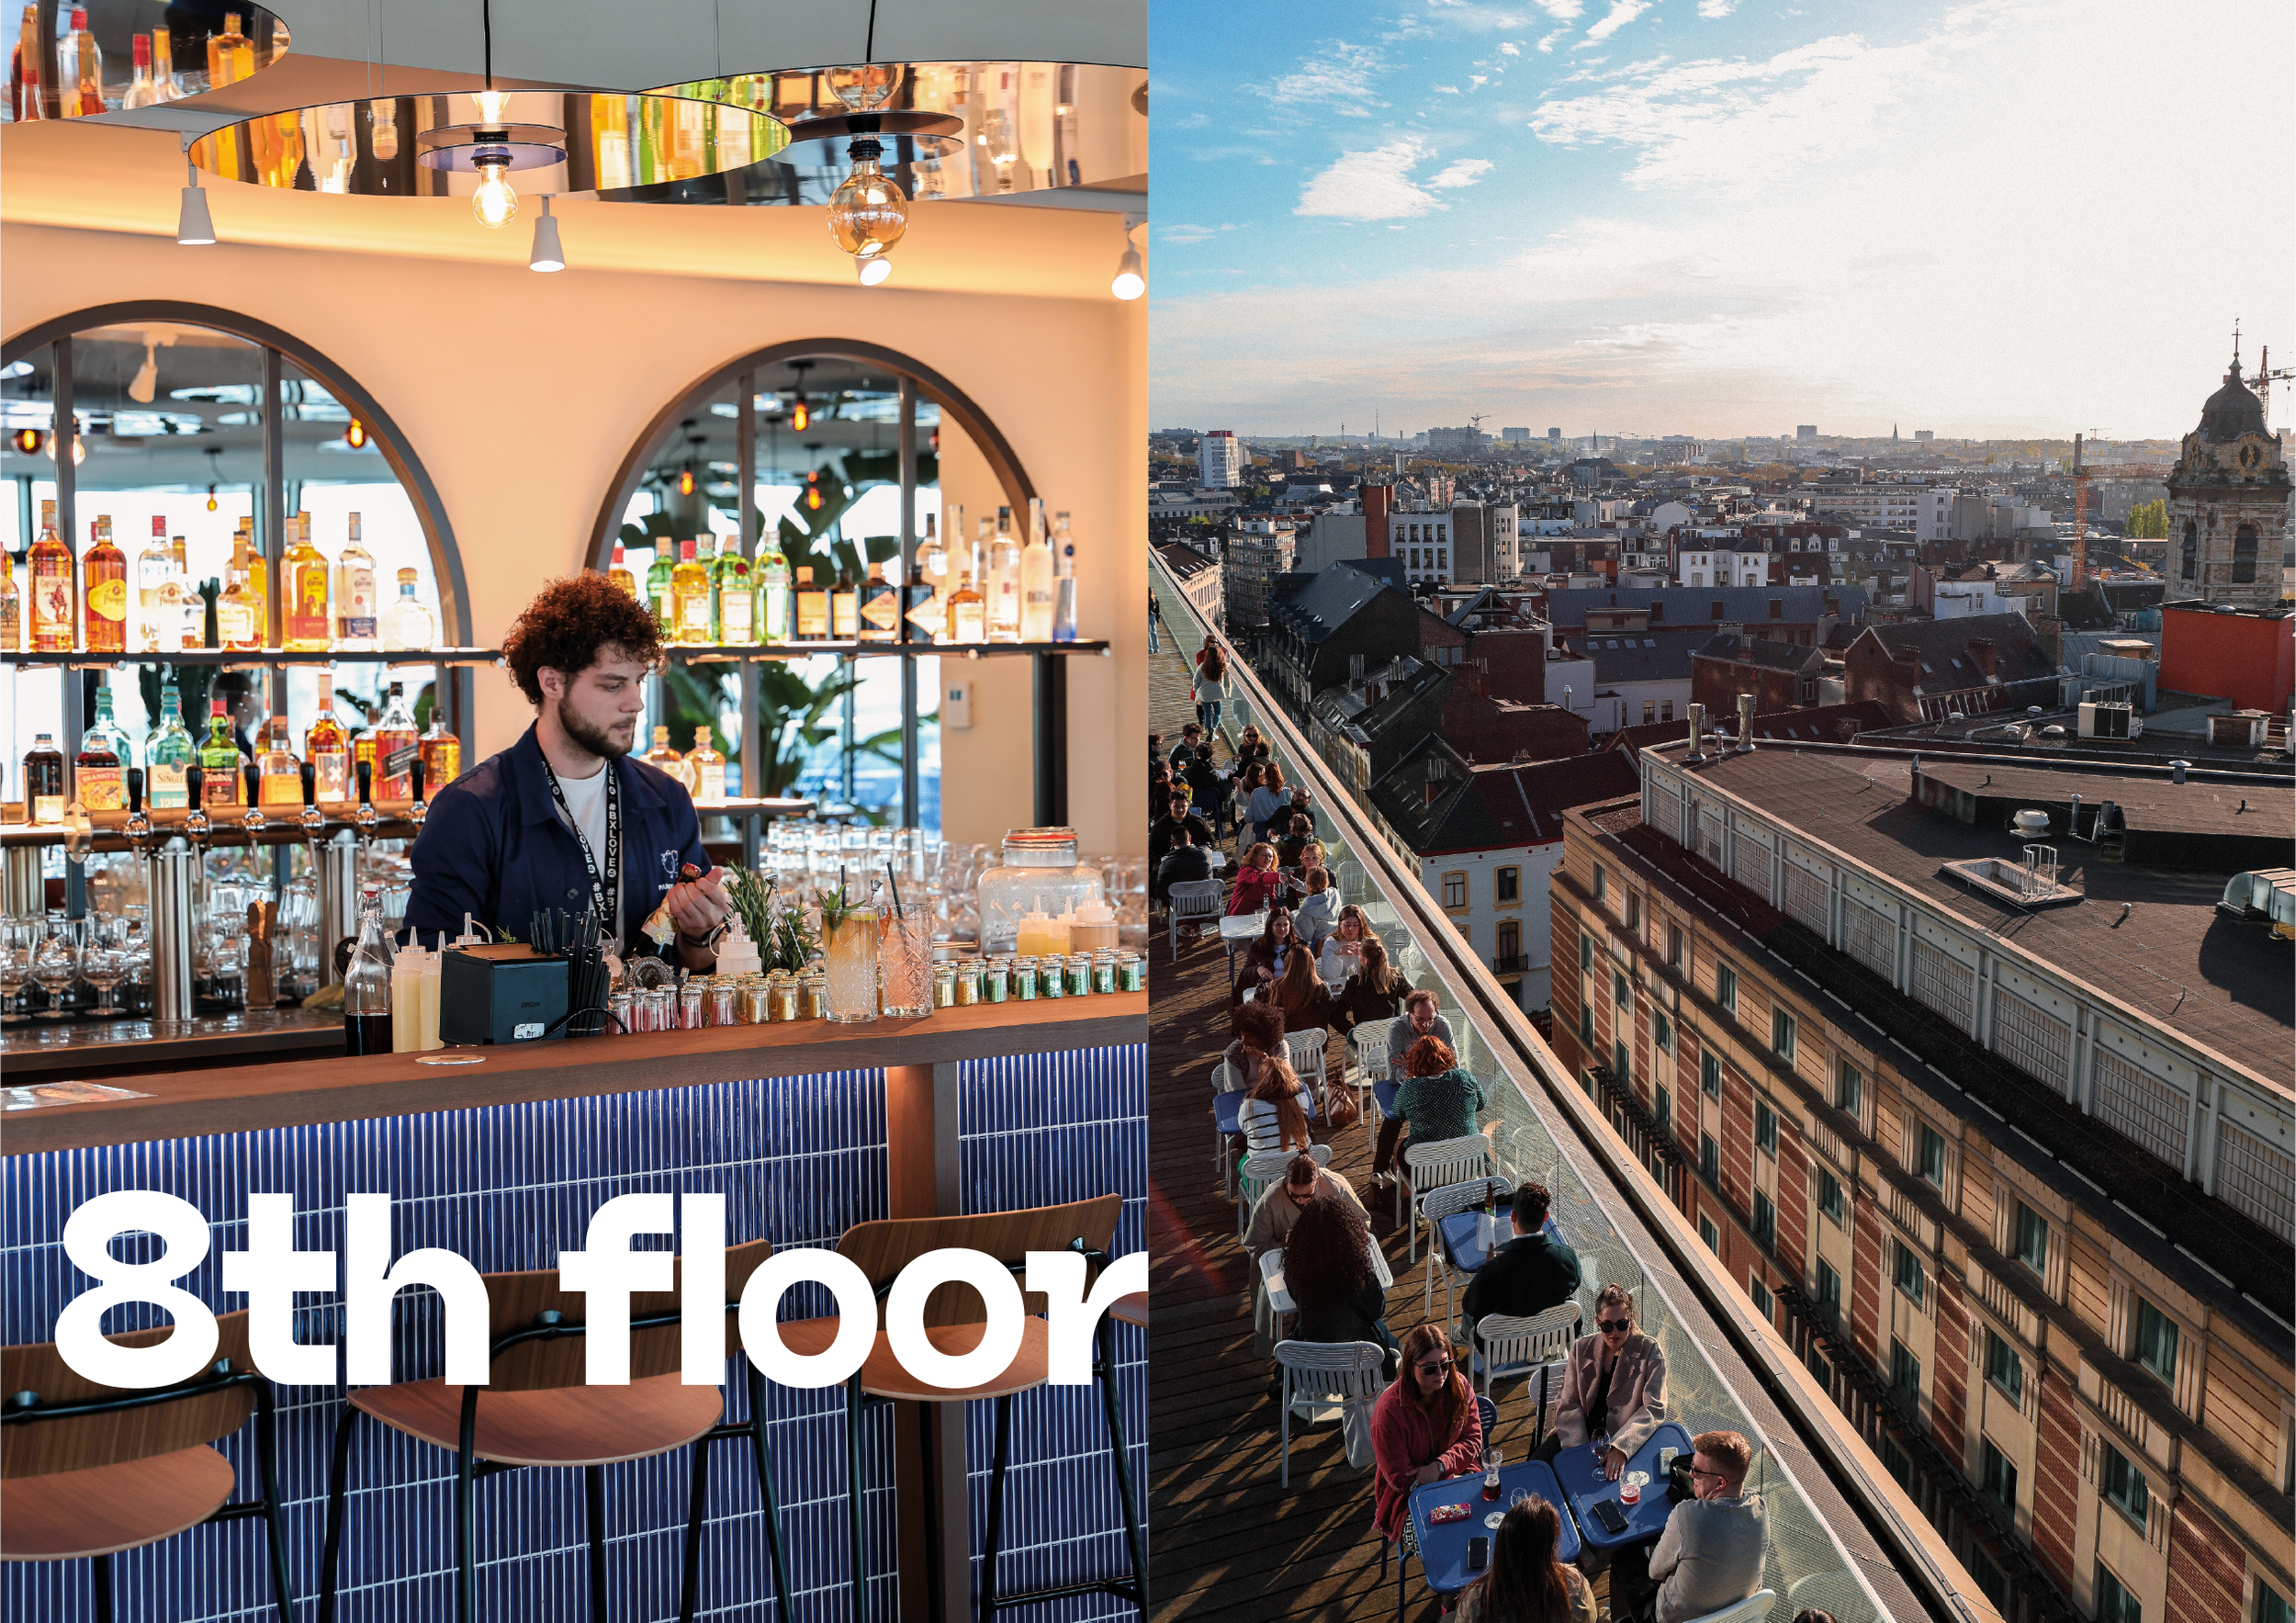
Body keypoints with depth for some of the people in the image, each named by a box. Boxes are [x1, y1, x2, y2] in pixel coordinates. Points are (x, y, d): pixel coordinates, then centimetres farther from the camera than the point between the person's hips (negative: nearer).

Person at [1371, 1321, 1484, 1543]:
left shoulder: (1458, 1386, -4)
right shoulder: (1389, 1410, -19)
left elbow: (1472, 1440, 2)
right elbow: (1399, 1478, -14)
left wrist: (1439, 1466, -17)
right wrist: (1453, 1481, -19)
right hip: (1408, 1496, -5)